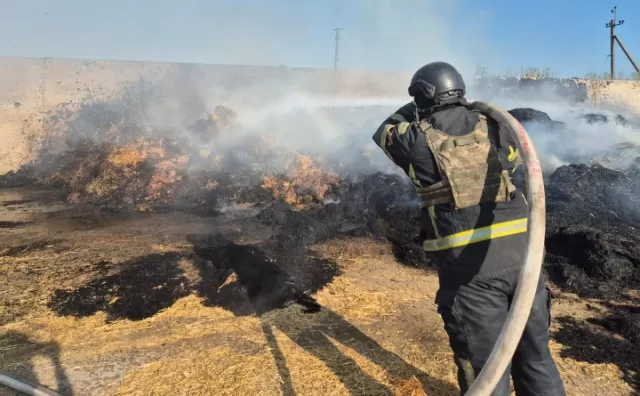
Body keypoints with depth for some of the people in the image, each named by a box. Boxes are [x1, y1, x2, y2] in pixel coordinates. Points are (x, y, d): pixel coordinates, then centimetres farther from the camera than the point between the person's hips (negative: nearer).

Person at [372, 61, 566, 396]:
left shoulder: (418, 139, -2)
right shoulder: (493, 128, 7)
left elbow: (384, 134, 19)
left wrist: (411, 111, 34)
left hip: (470, 265, -4)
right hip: (521, 253, 4)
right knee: (535, 355, 21)